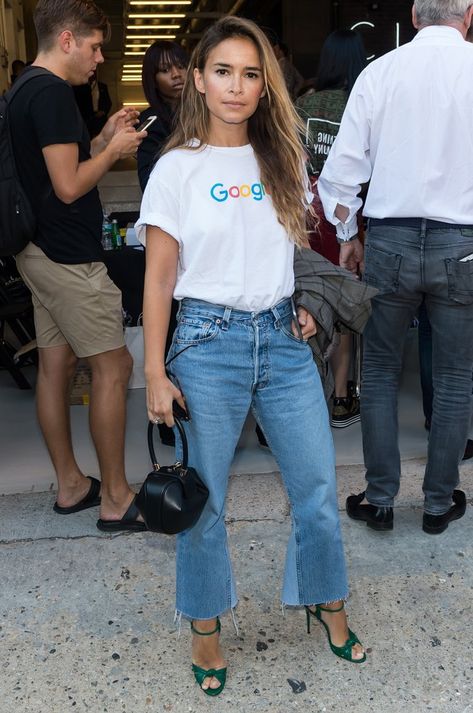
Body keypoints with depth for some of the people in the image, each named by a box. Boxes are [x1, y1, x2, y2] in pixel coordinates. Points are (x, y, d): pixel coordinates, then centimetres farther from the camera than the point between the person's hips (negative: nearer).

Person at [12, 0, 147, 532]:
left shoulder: (25, 91, 16)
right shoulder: (52, 93, -15)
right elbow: (68, 186, -20)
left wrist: (102, 139, 13)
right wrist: (114, 150, -6)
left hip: (41, 251, 10)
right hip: (69, 258, -10)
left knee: (55, 365, 12)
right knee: (113, 367, -4)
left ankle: (70, 485, 23)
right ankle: (116, 500, 5)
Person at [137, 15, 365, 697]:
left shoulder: (283, 159, 9)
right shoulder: (178, 168, -3)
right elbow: (158, 279, -3)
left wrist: (307, 304, 4)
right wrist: (155, 374, -6)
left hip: (283, 339, 4)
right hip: (209, 341, -3)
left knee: (318, 486, 9)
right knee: (203, 500, 7)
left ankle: (327, 603, 34)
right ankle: (205, 628, 30)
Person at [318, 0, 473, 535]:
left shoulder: (380, 72, 0)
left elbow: (342, 168, 0)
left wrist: (347, 236, 12)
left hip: (389, 239, 1)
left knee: (380, 372, 13)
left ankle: (379, 499, 18)